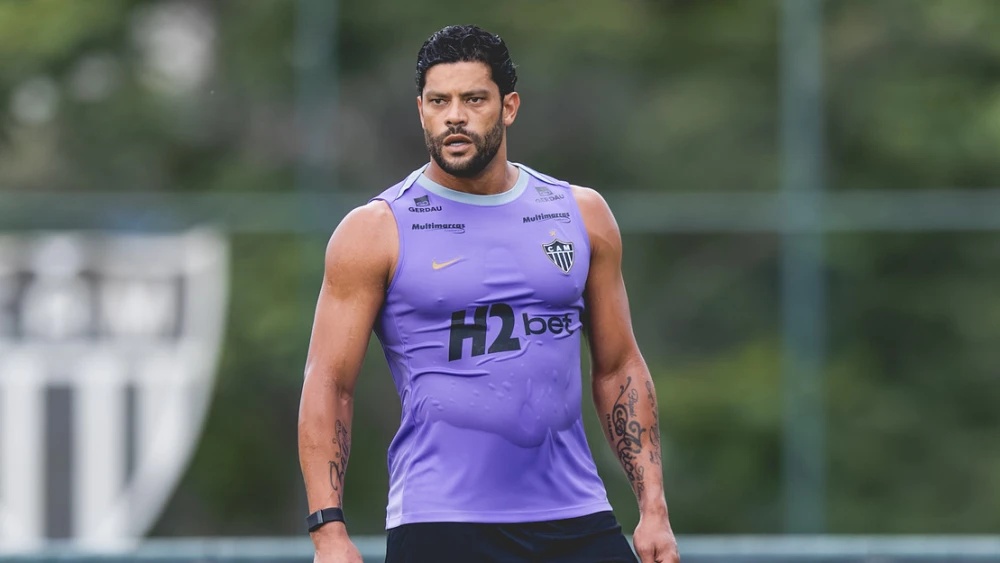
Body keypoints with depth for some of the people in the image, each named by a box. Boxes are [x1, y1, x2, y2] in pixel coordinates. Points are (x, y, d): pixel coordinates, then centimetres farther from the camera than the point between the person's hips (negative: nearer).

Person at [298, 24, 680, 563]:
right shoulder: (376, 231, -1)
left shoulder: (581, 215, 10)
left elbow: (618, 368, 15)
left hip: (575, 518, 3)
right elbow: (329, 383, -3)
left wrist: (653, 508, 7)